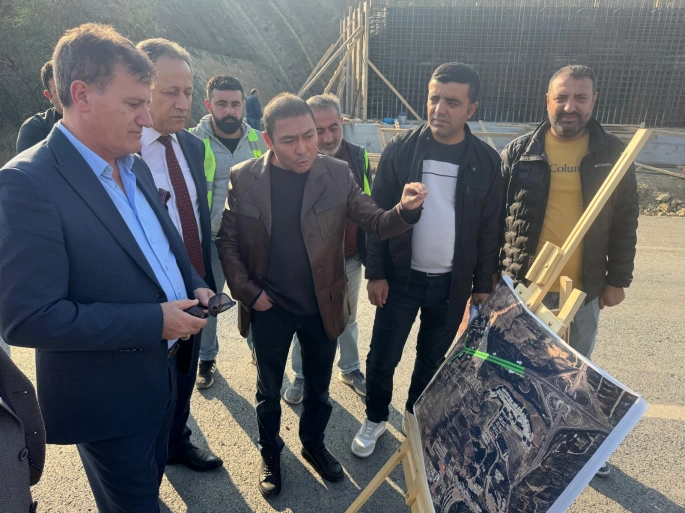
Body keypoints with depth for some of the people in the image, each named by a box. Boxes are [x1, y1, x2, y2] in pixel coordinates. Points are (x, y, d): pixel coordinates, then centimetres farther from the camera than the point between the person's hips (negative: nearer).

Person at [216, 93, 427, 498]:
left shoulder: (338, 174, -10)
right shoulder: (243, 178, -10)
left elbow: (376, 223, -10)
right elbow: (228, 241, -3)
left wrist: (405, 209, -31)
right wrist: (247, 292, -10)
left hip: (323, 307, 1)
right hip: (269, 308, 0)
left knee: (319, 389, 21)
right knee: (269, 391, 19)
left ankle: (314, 445, 48)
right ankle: (270, 454, 45)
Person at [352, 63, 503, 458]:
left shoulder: (487, 161, -3)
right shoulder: (401, 150, -7)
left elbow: (489, 229, 2)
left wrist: (483, 284, 3)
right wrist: (376, 273, -8)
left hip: (453, 283, 1)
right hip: (402, 277, -1)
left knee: (433, 359, 17)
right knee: (383, 357, 7)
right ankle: (376, 417, 34)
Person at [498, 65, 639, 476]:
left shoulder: (613, 154, -1)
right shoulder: (519, 153, -5)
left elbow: (625, 222, 4)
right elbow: (494, 217, -2)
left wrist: (617, 279, 3)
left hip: (583, 288, 1)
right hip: (522, 285, -1)